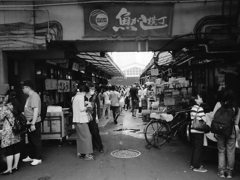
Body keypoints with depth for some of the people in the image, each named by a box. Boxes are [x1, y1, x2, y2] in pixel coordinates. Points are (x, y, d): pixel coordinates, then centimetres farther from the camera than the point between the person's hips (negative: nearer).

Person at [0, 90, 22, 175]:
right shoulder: (17, 106, 5)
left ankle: (9, 169, 8)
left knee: (9, 150, 1)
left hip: (8, 131, -7)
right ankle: (15, 166, 23)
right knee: (17, 149, 12)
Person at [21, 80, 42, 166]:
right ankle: (31, 156, 32)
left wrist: (33, 124, -25)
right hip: (30, 122, 10)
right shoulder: (30, 96, 14)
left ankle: (38, 158, 12)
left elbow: (36, 110, -24)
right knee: (31, 140, 19)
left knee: (36, 141, 1)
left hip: (34, 122, -10)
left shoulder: (34, 96, -17)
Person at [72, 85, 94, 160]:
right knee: (87, 136, -4)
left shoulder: (75, 97, 14)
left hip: (76, 119, 10)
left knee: (80, 136, 16)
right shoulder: (81, 97, -14)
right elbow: (81, 109, -19)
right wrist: (87, 107, -2)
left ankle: (79, 152, 23)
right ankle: (87, 154, -3)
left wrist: (84, 105, 14)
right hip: (81, 119, -9)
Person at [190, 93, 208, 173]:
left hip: (193, 130, 8)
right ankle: (196, 167, 8)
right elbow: (205, 120, -20)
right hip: (198, 131, -8)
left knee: (195, 148, 17)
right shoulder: (199, 108, -16)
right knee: (198, 149, 1)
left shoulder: (193, 108, 11)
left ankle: (193, 164, 27)